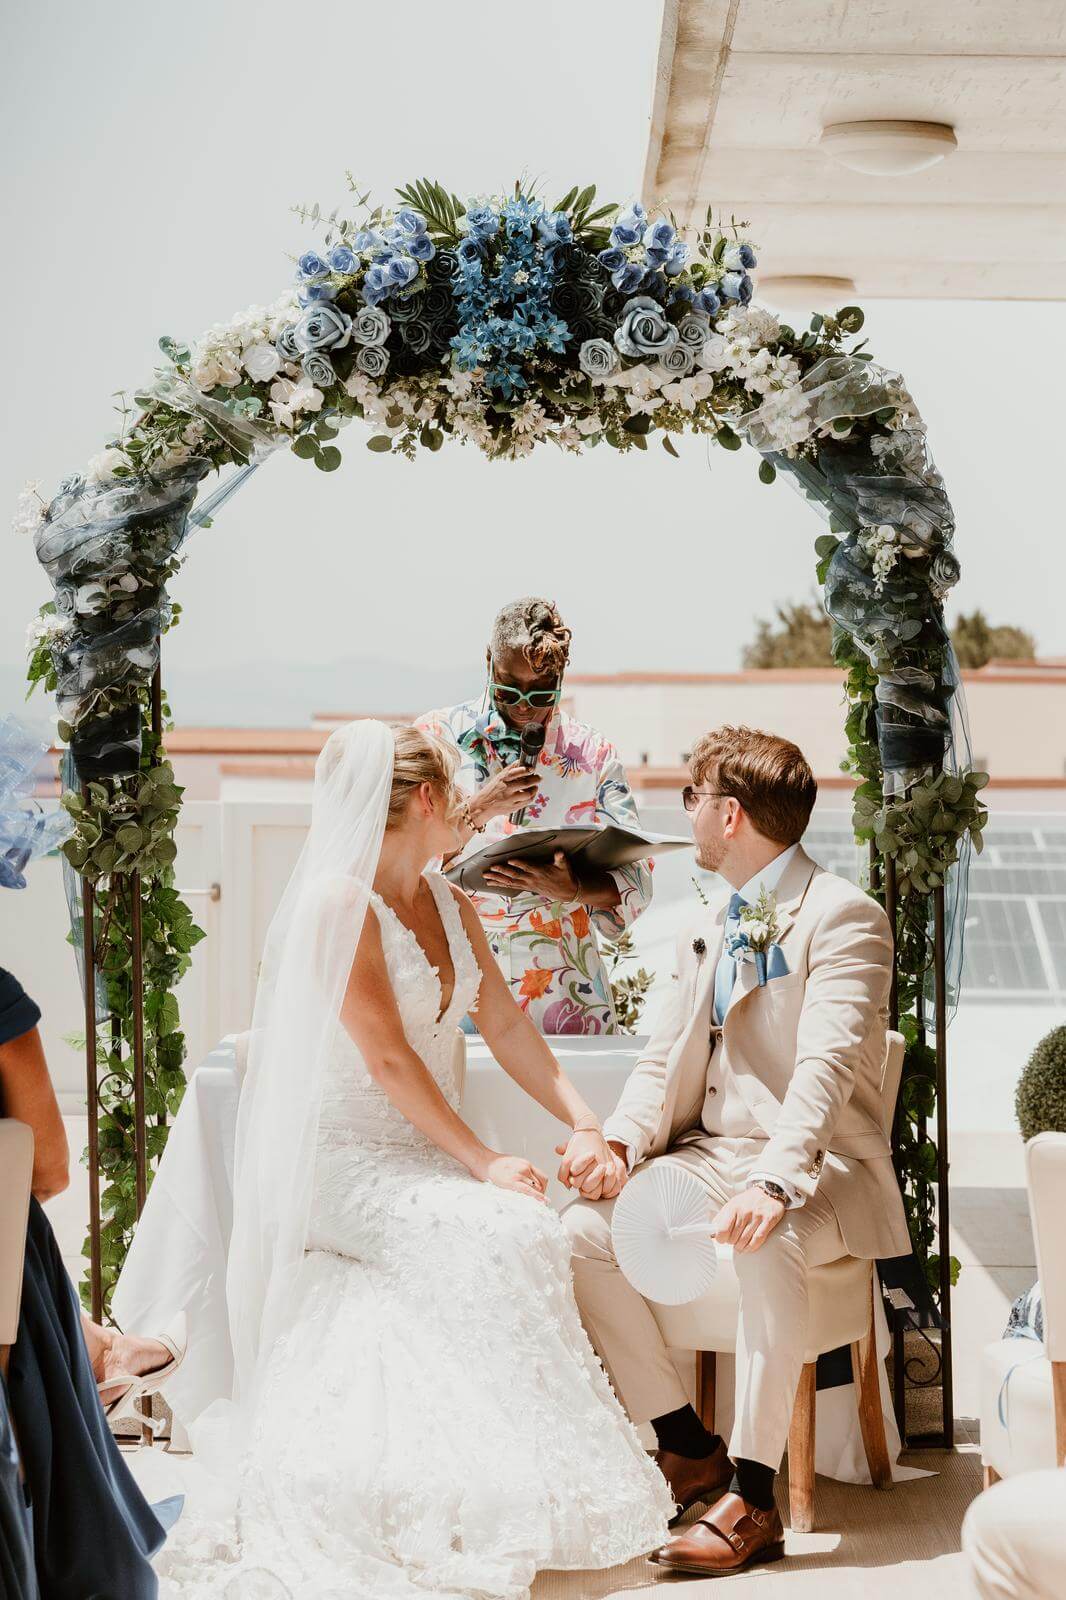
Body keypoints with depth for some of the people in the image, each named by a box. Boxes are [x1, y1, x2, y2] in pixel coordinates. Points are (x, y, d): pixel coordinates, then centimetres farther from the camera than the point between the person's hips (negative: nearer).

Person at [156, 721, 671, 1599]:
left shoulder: (450, 904, 15)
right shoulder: (339, 902, -11)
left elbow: (508, 1025, 11)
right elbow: (387, 1058, -17)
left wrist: (584, 1123, -2)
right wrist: (481, 1161, -19)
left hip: (429, 1156, 7)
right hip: (349, 1161, -7)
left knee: (539, 1227, -22)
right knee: (500, 1237, -29)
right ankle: (514, 1498, -23)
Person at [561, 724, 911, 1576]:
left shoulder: (844, 916, -10)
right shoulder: (709, 928, 17)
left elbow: (826, 1066, -24)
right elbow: (665, 1059, 13)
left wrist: (773, 1184, -37)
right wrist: (620, 1141, -8)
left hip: (817, 1162, -8)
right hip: (712, 1151, 8)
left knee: (768, 1248, -38)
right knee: (583, 1231, -13)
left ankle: (751, 1497, -28)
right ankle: (689, 1446, 0)